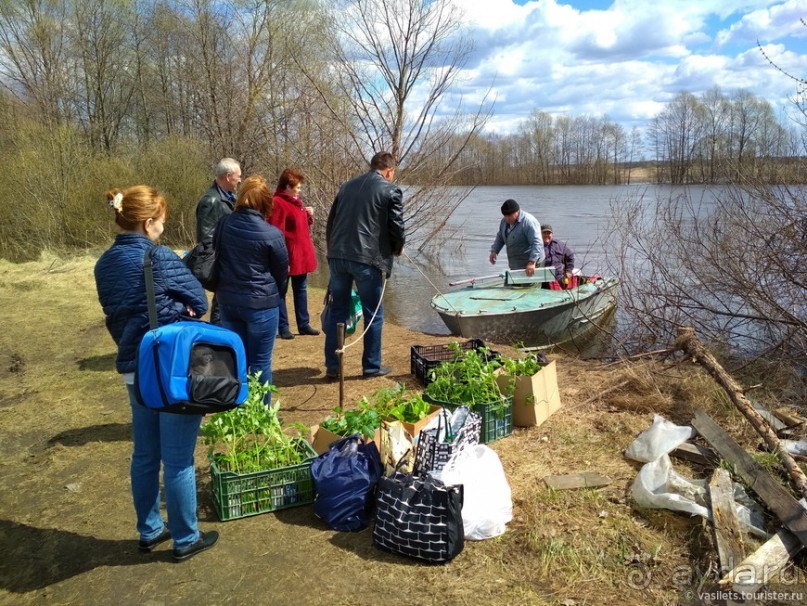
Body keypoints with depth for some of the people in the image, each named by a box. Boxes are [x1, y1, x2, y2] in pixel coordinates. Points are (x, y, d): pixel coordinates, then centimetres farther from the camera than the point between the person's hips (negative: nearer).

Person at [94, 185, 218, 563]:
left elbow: (115, 315, 11)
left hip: (133, 369, 7)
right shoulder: (160, 259, -18)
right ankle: (185, 539, 21)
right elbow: (199, 302, -10)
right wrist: (175, 307, 0)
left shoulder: (105, 264, 5)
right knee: (178, 459, 6)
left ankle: (149, 531, 35)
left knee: (145, 455, 20)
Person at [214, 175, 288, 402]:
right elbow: (282, 271, -3)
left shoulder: (223, 225, -2)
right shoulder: (272, 234, -16)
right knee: (260, 362, 6)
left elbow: (218, 259, 11)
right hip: (261, 303, -5)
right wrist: (276, 294, 17)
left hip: (228, 301, 5)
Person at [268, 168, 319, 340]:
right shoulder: (278, 203, -14)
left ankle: (304, 324, 23)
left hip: (301, 254, 9)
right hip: (288, 256, -9)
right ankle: (283, 327, 8)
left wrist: (309, 216, 3)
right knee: (281, 291, 2)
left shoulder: (296, 201, 14)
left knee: (301, 290, 14)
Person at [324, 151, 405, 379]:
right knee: (373, 314, 8)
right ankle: (372, 366, 16)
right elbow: (397, 227, -4)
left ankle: (332, 366, 16)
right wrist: (397, 249, 16)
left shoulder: (347, 186, 18)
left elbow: (331, 222, 18)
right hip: (368, 259, -5)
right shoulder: (391, 190, 0)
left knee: (336, 311, 12)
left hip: (337, 256, 5)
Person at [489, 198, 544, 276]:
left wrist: (532, 262, -37)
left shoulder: (529, 222, -21)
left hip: (529, 265, -9)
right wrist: (494, 251, 4)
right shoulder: (504, 221, 6)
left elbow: (537, 243, -28)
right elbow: (500, 238, 20)